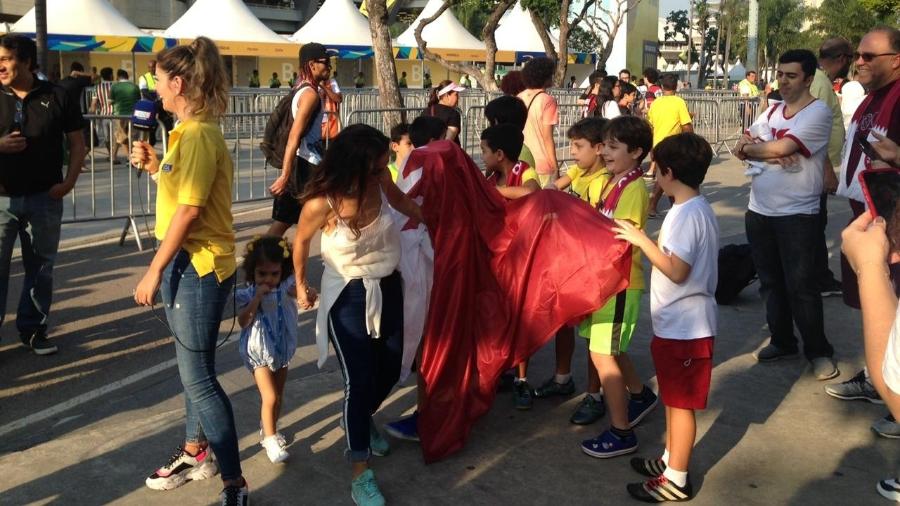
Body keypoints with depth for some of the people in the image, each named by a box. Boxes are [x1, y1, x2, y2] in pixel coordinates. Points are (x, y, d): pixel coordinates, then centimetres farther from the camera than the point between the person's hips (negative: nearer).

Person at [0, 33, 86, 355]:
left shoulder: (57, 97, 0)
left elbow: (77, 144, 6)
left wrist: (68, 182, -4)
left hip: (44, 199, 0)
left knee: (40, 268, 10)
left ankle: (32, 329, 23)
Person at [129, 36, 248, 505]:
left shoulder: (198, 135, -18)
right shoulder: (192, 131, 13)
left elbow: (189, 209, -22)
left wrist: (153, 271, -18)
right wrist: (153, 165, 6)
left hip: (197, 267, -10)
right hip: (186, 263, 10)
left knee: (199, 377, -5)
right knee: (192, 368, 21)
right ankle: (195, 454, 37)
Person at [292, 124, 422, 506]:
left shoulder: (380, 181, -18)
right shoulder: (321, 204, -28)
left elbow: (399, 199, 8)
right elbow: (301, 241, -6)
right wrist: (301, 285, 7)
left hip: (388, 288, 5)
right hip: (348, 296, -5)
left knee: (390, 368, 16)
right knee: (360, 378, -6)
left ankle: (361, 419, 47)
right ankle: (360, 473, 8)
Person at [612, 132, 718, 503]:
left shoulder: (686, 215, -22)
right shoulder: (698, 209, 9)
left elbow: (676, 271, -27)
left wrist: (641, 240, -20)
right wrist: (648, 241, 11)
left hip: (683, 327, -10)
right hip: (678, 323, 10)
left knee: (680, 402, 2)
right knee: (673, 398, 21)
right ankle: (670, 459, 35)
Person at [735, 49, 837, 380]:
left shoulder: (818, 112, -11)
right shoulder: (772, 111, 12)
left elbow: (781, 147, -22)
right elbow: (743, 148, 2)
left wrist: (749, 147, -5)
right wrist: (769, 153, -18)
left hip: (797, 214, -7)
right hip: (759, 211, 7)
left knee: (801, 286, -2)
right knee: (771, 282, 14)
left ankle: (818, 351, 13)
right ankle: (782, 342, 28)